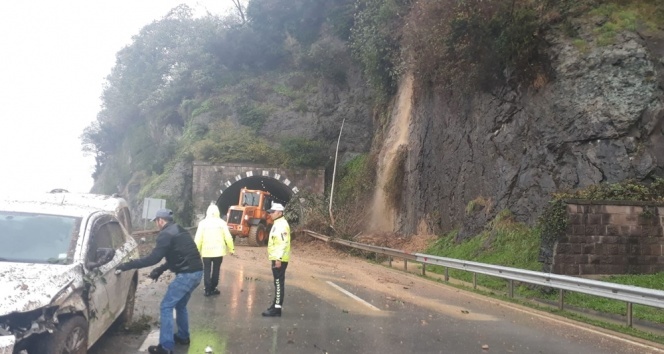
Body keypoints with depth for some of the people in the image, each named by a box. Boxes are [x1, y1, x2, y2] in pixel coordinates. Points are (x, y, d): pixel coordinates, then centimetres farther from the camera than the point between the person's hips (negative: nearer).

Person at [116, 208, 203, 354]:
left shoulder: (166, 234, -11)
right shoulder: (179, 231, 20)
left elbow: (153, 258, -17)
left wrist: (128, 265, -12)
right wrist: (160, 270, 25)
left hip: (187, 274, -10)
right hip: (196, 272, 10)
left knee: (166, 307, -1)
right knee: (180, 305, 26)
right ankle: (183, 336, 37)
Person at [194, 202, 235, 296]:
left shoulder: (203, 223, -5)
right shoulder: (221, 222, -4)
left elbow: (198, 238, -7)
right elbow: (228, 237, -4)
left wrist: (197, 251, 2)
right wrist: (231, 249, 7)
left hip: (206, 251, 0)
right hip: (218, 251, 1)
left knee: (207, 270, 8)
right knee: (216, 270, 13)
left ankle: (208, 290, 5)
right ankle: (213, 289, 18)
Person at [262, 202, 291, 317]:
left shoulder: (282, 225, -16)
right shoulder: (277, 224, 16)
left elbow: (283, 243, -23)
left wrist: (279, 259, -25)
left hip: (279, 259, -10)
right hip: (277, 258, 10)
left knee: (279, 283, -7)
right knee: (277, 283, 14)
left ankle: (277, 309, -4)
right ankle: (276, 305, 21)